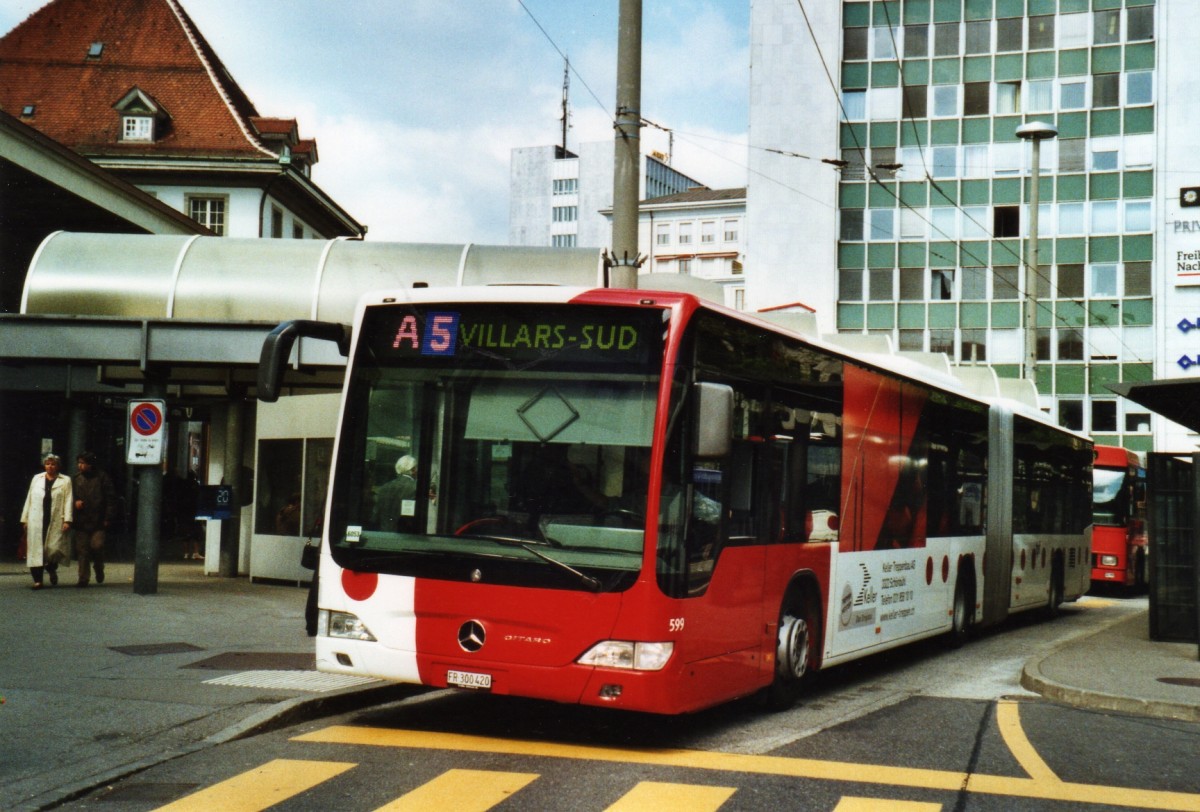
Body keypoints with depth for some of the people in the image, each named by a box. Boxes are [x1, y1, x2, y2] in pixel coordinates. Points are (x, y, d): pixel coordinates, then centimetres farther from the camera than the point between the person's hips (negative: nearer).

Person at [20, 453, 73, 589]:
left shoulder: (65, 481, 7)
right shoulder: (36, 479, 16)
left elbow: (68, 501, 0)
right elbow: (29, 499, 16)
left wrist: (67, 520, -10)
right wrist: (25, 519, 10)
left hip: (55, 522, -2)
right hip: (36, 522, 2)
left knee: (54, 548, -7)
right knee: (36, 549, -4)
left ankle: (52, 569, 23)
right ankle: (37, 580, -2)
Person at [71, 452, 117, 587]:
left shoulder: (102, 478, -1)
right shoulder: (75, 479, 11)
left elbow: (111, 499, -1)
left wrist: (108, 518, -7)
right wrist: (74, 502, -2)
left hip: (98, 522, -3)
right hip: (81, 522, 4)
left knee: (97, 546, -12)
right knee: (82, 551, 3)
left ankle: (99, 568, 16)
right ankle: (83, 578, 10)